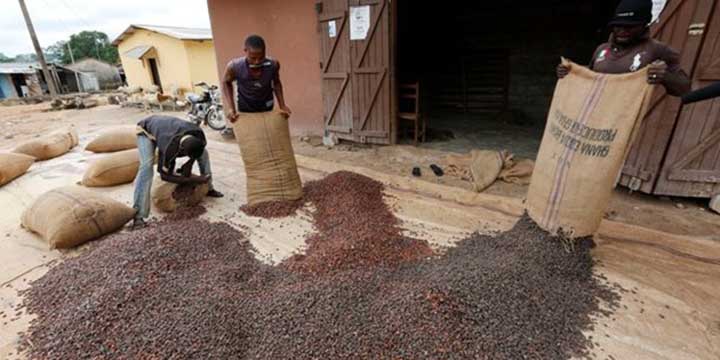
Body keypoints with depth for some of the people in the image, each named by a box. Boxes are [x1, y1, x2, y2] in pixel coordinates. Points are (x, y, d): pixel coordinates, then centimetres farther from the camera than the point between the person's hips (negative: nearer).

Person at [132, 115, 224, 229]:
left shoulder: (199, 135, -32)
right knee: (147, 166, -30)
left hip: (167, 126, 6)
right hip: (147, 129, -5)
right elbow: (164, 175, -30)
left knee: (203, 152, -3)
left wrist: (188, 166, -22)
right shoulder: (169, 148, -45)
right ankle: (138, 215, -28)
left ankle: (209, 188, 14)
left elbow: (197, 152, -8)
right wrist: (194, 179, -35)